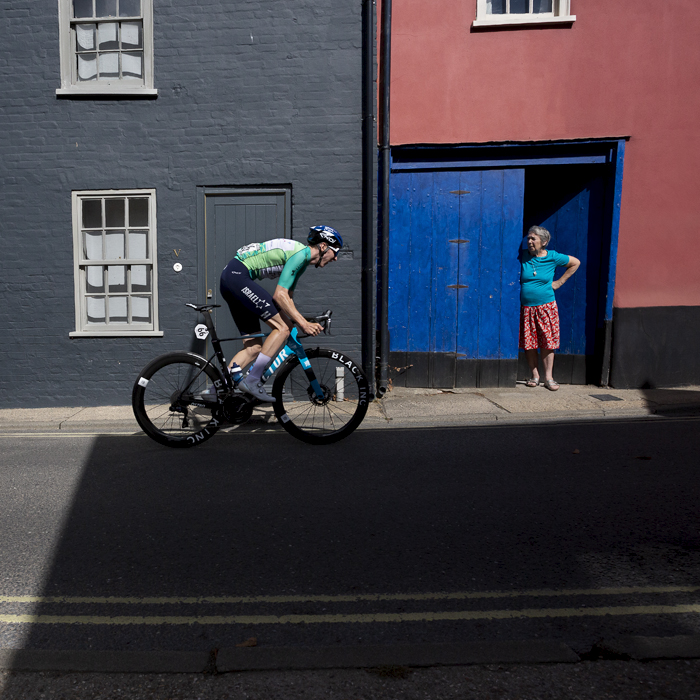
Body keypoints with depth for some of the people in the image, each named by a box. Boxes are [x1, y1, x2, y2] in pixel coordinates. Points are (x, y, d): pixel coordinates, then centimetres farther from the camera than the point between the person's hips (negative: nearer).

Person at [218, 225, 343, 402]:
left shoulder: (303, 260, 16)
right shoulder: (300, 253, -14)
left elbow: (288, 298, 16)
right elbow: (279, 295, -21)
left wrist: (305, 323, 8)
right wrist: (303, 323, -19)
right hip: (237, 275, -10)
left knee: (253, 349, 7)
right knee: (283, 327, -14)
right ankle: (252, 381, -12)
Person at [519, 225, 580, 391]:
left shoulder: (553, 257, -1)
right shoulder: (523, 256, 0)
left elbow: (575, 262, 14)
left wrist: (559, 282, 9)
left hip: (546, 307, -1)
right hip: (526, 307, 1)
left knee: (547, 342, 0)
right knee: (528, 343, 3)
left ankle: (548, 377, 8)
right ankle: (534, 376, 16)